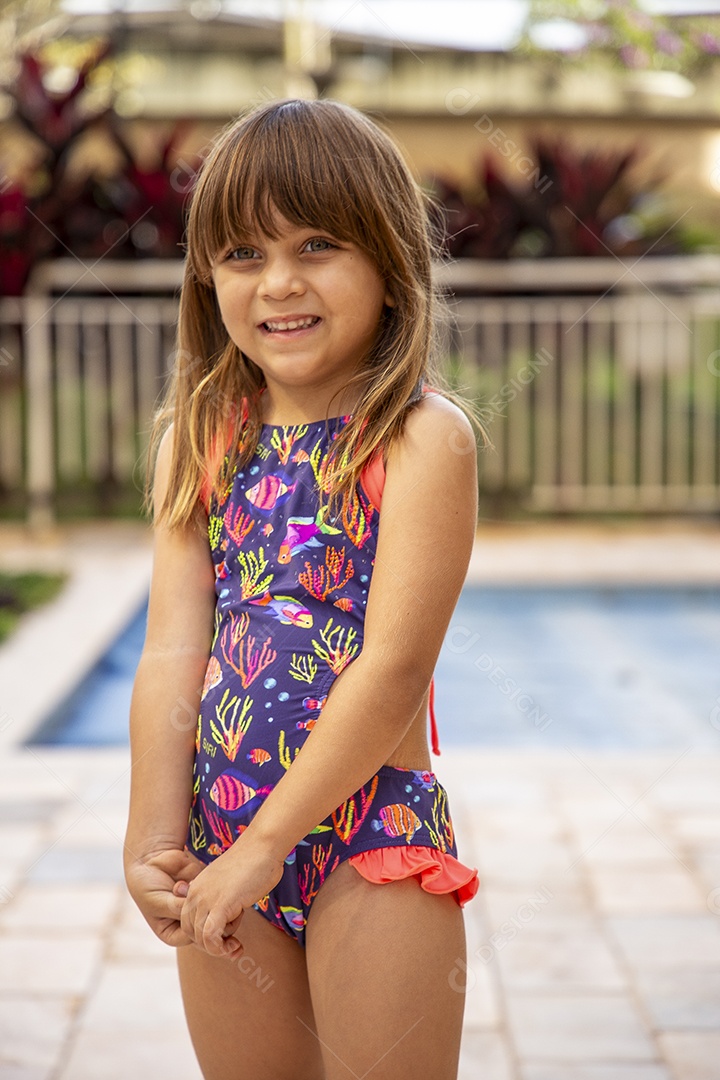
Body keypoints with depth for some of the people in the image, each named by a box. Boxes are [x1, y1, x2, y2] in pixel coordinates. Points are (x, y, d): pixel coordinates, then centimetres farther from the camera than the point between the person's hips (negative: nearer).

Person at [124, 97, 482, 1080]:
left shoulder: (424, 436, -12)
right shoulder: (200, 438, 4)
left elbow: (393, 667, -17)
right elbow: (174, 650, -1)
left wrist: (266, 844, -15)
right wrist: (156, 837, -10)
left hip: (373, 839, -5)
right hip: (219, 846, 5)